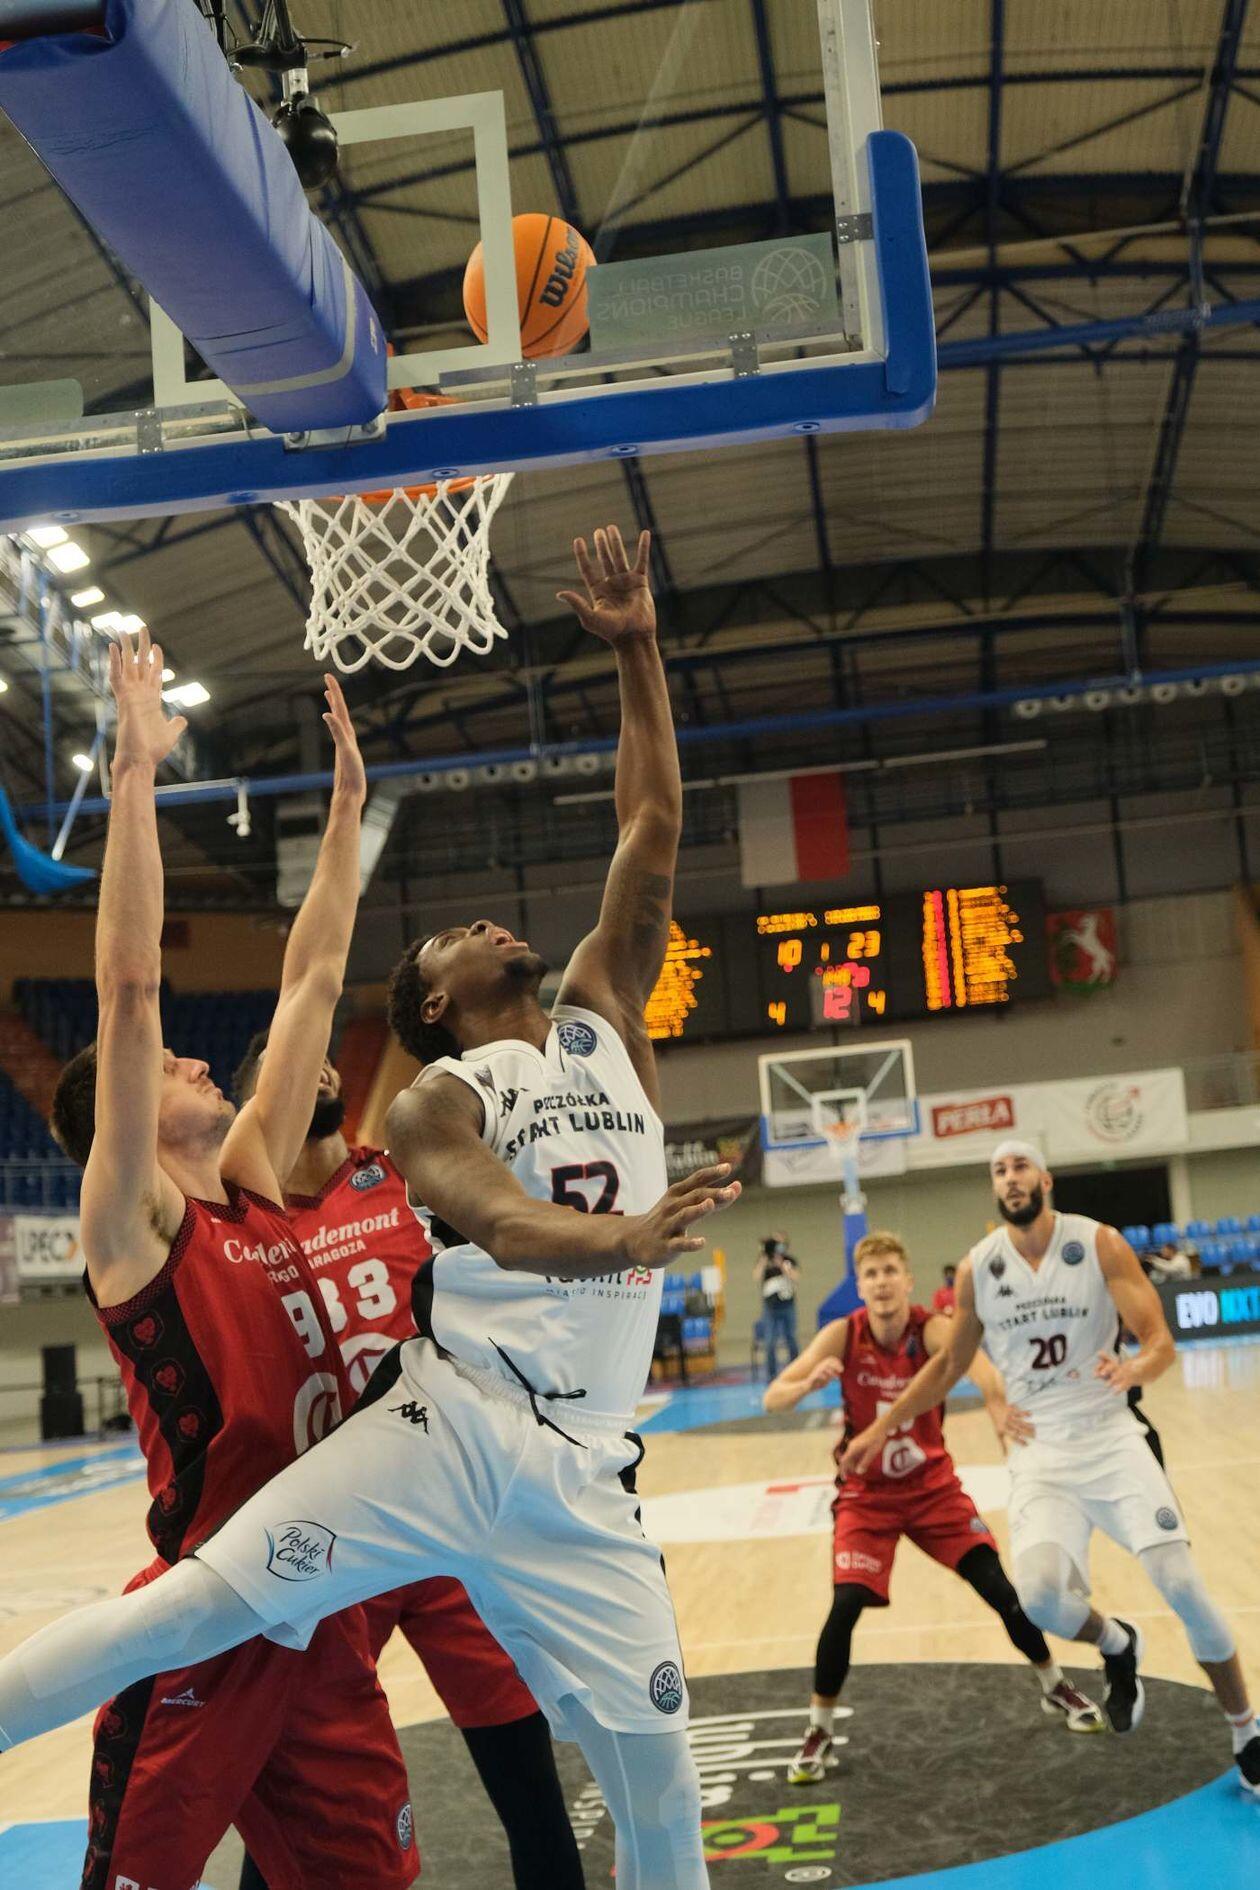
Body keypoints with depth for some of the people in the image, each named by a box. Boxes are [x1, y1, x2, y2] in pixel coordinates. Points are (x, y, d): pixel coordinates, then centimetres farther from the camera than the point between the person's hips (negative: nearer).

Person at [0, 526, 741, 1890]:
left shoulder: (603, 1022, 17)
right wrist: (624, 1238, -36)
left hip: (579, 1478, 4)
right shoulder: (437, 1102, 5)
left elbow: (652, 834, 12)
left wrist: (636, 653, 8)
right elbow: (501, 1221, -16)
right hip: (448, 1429, -3)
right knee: (185, 1610, -11)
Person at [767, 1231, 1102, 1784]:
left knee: (998, 1586, -2)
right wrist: (811, 1382, -45)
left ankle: (1056, 1690, 24)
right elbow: (772, 1398, -22)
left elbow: (975, 1360, -43)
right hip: (867, 1494, -1)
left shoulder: (933, 1329, -21)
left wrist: (1004, 1403, -65)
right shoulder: (843, 1335, -18)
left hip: (933, 1486, 1)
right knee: (846, 1604, -15)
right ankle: (818, 1733, 4)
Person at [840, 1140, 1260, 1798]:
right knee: (1040, 1594, -22)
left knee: (1181, 1583, -13)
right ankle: (1116, 1648, 14)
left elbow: (1161, 1341, -12)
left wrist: (1136, 1367, -35)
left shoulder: (1099, 1245, -7)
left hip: (1111, 1436, -1)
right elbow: (949, 1364, 14)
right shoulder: (977, 1269, 0)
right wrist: (883, 1425, 10)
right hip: (1040, 1452, 1)